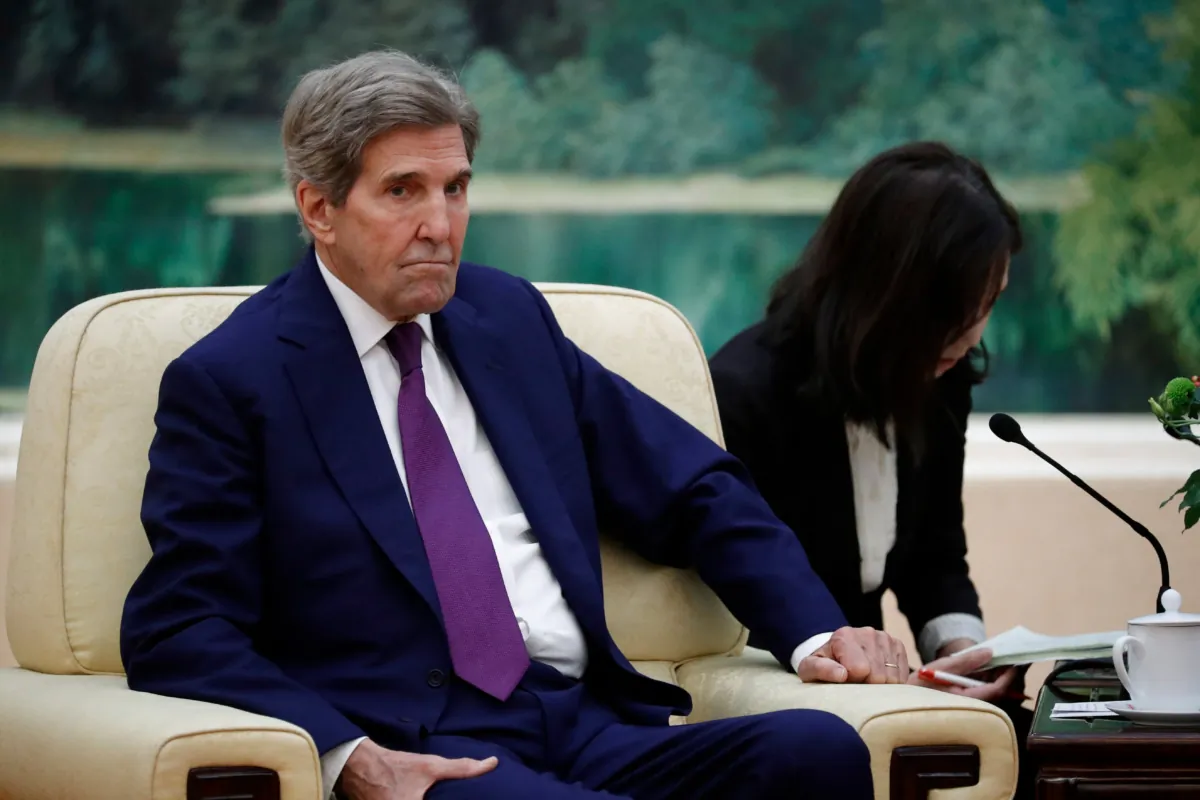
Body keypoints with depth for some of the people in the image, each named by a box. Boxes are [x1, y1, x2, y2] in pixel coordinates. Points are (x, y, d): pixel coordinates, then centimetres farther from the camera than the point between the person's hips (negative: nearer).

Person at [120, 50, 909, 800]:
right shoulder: (229, 379, 3)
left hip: (590, 726, 5)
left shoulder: (512, 317, 19)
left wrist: (814, 633, 7)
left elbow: (696, 489, 23)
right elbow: (178, 636, -4)